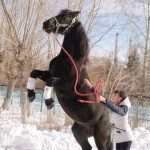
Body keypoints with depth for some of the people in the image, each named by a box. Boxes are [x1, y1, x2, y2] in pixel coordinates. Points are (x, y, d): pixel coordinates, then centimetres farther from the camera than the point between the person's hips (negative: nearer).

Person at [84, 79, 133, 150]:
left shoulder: (124, 108, -18)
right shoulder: (114, 105, 2)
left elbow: (116, 109, -40)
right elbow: (100, 97, 3)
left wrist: (104, 100, -50)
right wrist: (90, 86, -1)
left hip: (125, 138, -8)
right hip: (118, 138, 8)